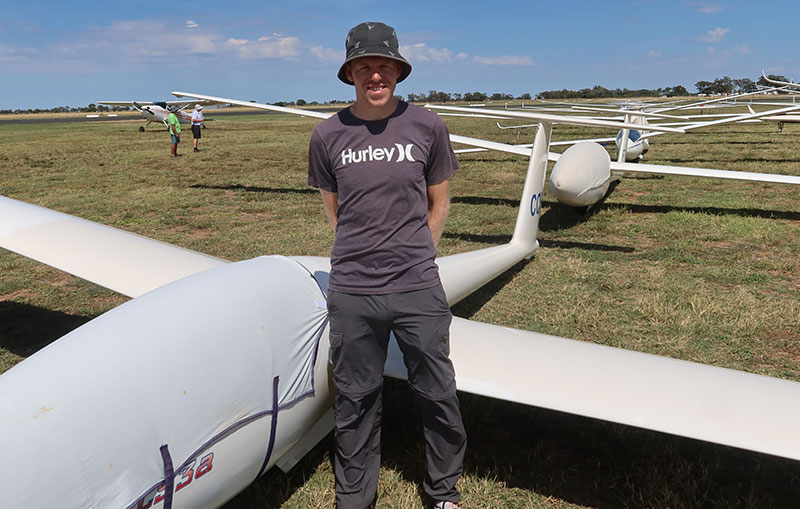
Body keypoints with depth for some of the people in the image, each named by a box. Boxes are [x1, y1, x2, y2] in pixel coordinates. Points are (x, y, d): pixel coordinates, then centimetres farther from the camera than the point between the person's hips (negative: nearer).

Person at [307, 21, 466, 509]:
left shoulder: (428, 126, 0)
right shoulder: (327, 135, 1)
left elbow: (438, 203, 10)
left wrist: (415, 258, 10)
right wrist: (363, 256, 11)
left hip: (419, 290, 0)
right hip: (351, 292, 0)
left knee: (438, 395, 11)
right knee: (356, 401, 12)